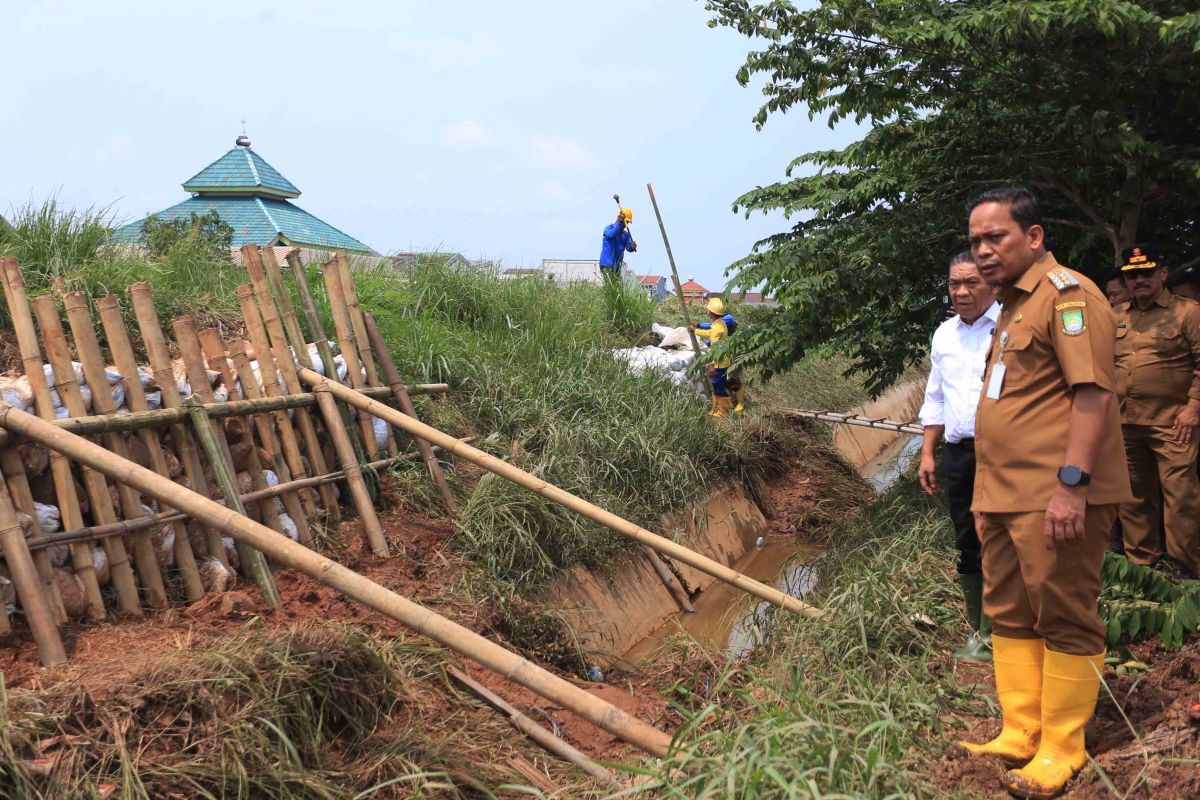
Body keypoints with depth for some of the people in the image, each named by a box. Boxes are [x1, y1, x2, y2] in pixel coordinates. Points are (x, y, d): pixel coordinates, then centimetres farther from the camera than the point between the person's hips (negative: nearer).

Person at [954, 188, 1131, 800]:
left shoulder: (1066, 293, -9)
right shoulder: (1012, 307, 20)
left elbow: (1092, 391, -19)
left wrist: (1072, 482, -25)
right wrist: (987, 497, 23)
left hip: (1056, 497, -10)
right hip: (1007, 496, 10)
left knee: (1064, 621, 0)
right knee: (1008, 614, 13)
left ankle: (1061, 750, 11)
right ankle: (1019, 735, 23)